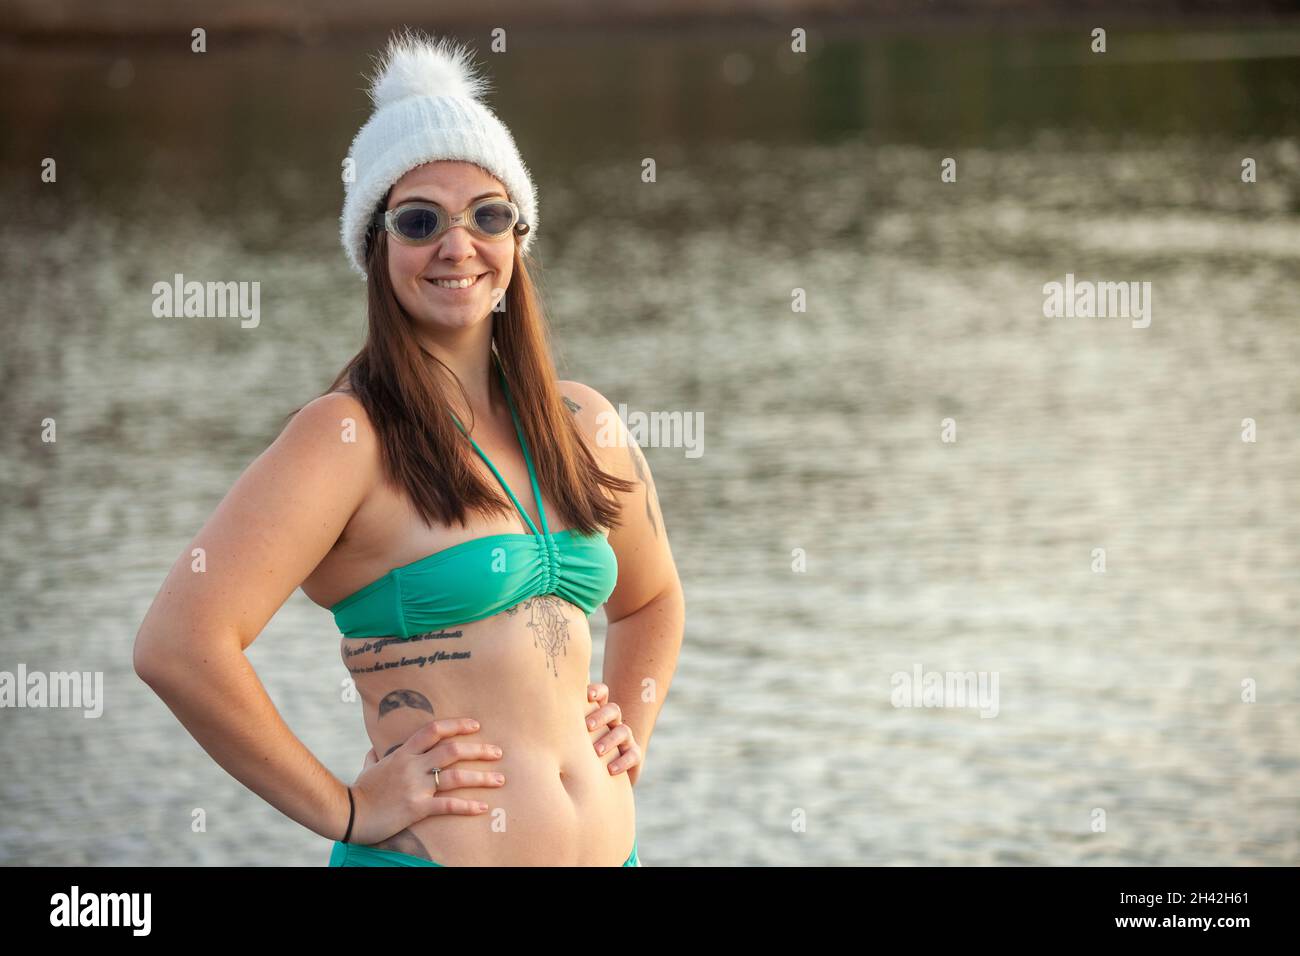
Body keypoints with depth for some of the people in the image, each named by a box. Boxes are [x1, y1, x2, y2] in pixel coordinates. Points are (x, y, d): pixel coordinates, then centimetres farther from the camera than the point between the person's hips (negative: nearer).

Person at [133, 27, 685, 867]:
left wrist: (627, 738, 9)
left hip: (609, 843, 6)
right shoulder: (348, 439, -13)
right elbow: (178, 645, -24)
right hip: (433, 851, -6)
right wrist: (345, 812, -16)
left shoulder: (584, 426, 6)